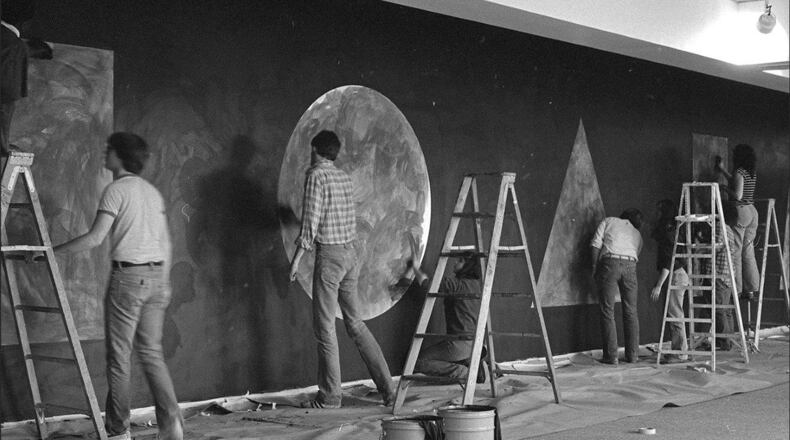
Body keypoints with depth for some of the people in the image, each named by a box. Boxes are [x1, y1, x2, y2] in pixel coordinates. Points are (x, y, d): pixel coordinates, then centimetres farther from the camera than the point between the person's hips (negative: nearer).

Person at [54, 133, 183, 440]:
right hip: (156, 276, 7)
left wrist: (52, 251, -9)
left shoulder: (116, 190, -7)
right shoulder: (152, 191, 15)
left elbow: (95, 238, -14)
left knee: (119, 355, 0)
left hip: (128, 275, -7)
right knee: (151, 352, 12)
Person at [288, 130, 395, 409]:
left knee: (325, 326, 1)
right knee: (355, 323, 12)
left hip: (329, 253, -7)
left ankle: (330, 396, 6)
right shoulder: (344, 177, 12)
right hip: (352, 250, 7)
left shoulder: (316, 176, -10)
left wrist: (296, 258, -9)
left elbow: (311, 221, -14)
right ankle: (387, 388, 10)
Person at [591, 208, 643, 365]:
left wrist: (594, 267, 9)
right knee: (630, 311, 12)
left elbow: (596, 244, 7)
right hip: (630, 265, 3)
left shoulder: (609, 221, 20)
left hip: (610, 262, -3)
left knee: (607, 311, 0)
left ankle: (611, 356, -3)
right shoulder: (637, 234, 29)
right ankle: (632, 355, 15)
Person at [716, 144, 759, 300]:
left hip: (739, 211, -8)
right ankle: (751, 290, 14)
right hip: (752, 211, 8)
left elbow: (738, 195, -21)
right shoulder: (752, 173, 11)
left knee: (735, 252, -2)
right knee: (748, 252, 12)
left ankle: (736, 290, -1)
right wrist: (722, 170, 37)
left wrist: (724, 188, -5)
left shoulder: (739, 172, -14)